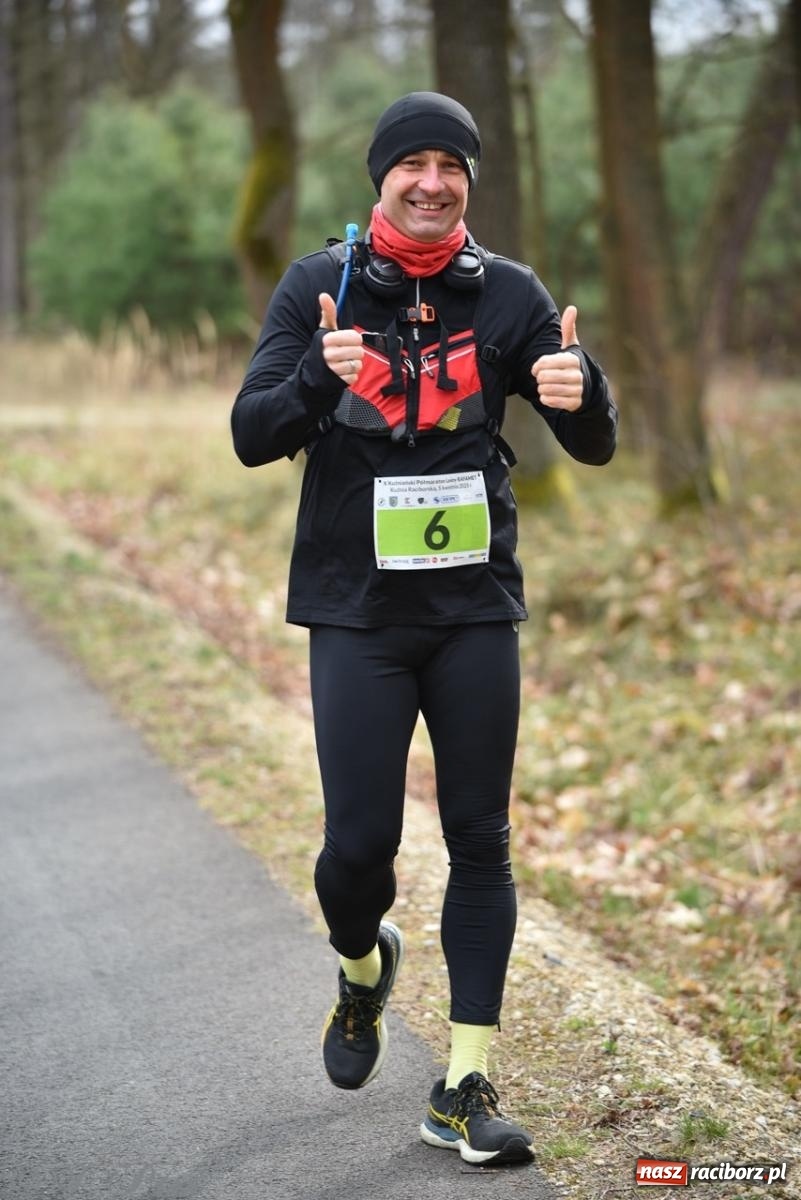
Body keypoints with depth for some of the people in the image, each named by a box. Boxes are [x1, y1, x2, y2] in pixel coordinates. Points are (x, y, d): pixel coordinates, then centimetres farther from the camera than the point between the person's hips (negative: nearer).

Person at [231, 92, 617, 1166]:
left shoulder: (507, 295, 2)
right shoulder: (319, 288, 0)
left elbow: (596, 446, 1)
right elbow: (252, 437, -7)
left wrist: (578, 391, -23)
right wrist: (320, 376, -28)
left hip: (476, 610, 1)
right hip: (356, 613, -1)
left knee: (480, 843, 2)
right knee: (360, 843, -2)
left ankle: (466, 1089, 10)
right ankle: (364, 967, 33)